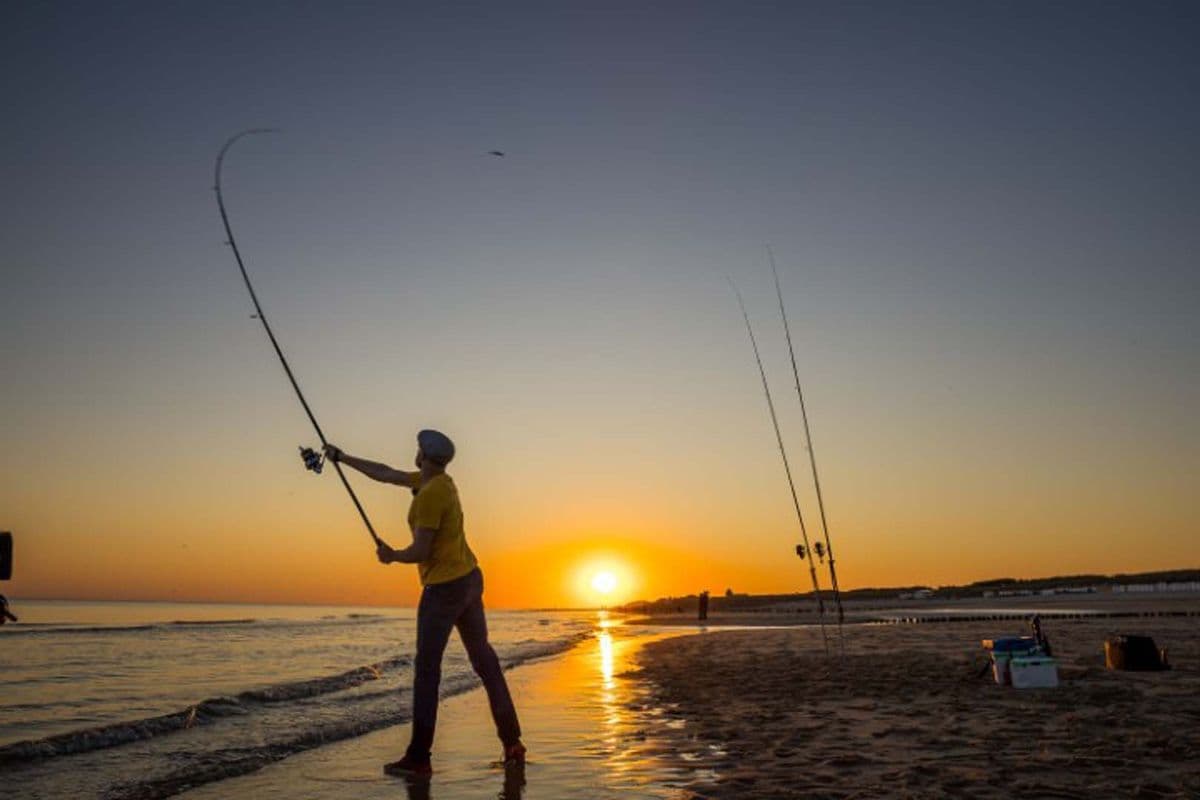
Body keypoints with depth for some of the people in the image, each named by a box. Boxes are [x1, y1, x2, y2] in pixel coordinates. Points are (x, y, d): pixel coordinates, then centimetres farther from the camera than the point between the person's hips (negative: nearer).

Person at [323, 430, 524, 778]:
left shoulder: (430, 494, -18)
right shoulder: (436, 480, 10)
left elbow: (420, 552, -18)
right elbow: (385, 473, 20)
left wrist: (392, 556, 2)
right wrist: (342, 457, 25)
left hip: (444, 587, -9)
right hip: (470, 578, 10)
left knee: (426, 669, -3)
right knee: (484, 659, 12)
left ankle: (418, 759, 1)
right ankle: (512, 743, 16)